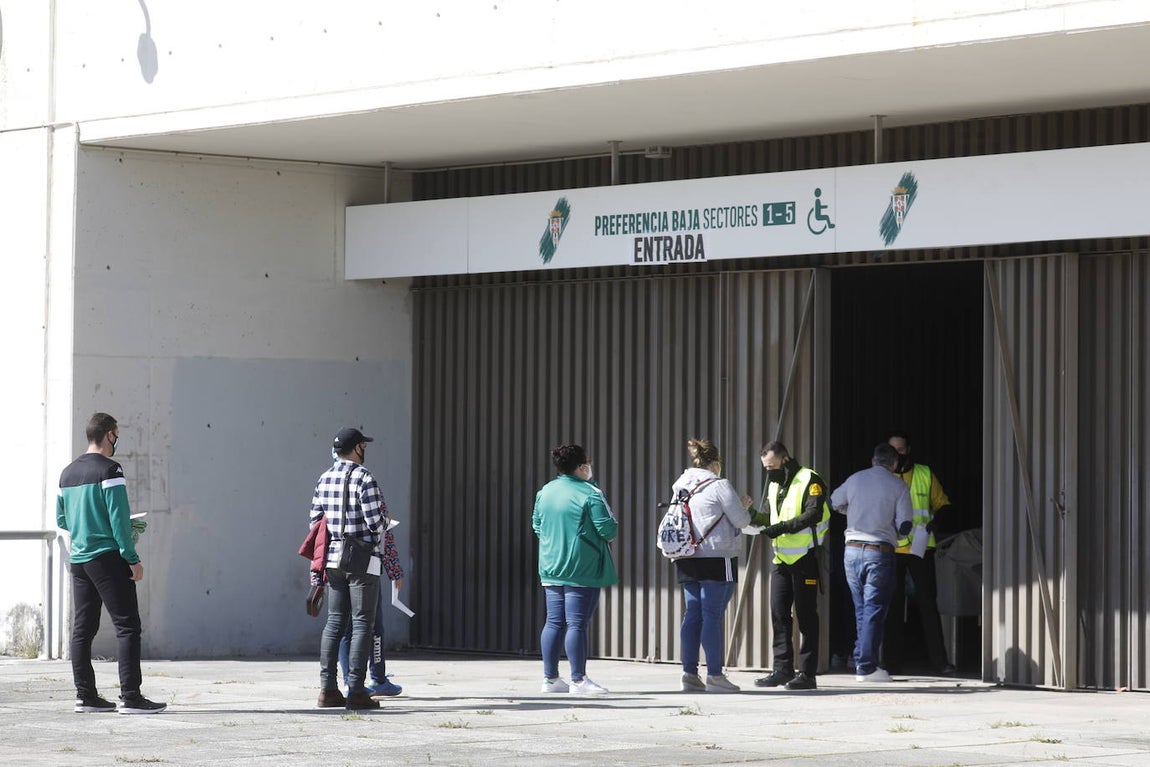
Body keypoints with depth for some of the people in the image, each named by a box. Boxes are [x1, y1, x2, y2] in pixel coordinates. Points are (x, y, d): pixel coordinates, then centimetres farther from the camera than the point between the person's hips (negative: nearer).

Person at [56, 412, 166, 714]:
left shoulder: (68, 473, 13)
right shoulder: (109, 470, -10)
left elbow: (62, 520, 19)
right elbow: (119, 518, -15)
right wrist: (132, 559, -12)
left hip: (78, 560, 8)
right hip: (107, 557, -8)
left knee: (82, 629, 10)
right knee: (127, 626, -8)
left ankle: (85, 695, 10)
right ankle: (130, 697, -14)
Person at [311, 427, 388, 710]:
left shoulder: (325, 479, 8)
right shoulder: (364, 479, -14)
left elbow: (315, 521, 10)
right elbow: (377, 523, -18)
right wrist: (384, 516, 5)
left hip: (334, 559, 7)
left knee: (335, 622, 11)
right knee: (362, 624, -4)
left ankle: (328, 688, 7)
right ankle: (356, 691, -7)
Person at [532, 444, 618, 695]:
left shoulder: (544, 492, 9)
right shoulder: (590, 494, -12)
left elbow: (536, 525, 17)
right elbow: (608, 529, -15)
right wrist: (613, 528, 7)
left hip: (551, 569, 7)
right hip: (582, 569, -7)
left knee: (554, 622, 10)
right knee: (577, 623, -6)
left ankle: (550, 678, 13)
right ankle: (579, 680, -5)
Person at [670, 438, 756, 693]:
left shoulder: (679, 488, 12)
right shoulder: (719, 486, -9)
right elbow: (741, 521, -7)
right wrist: (744, 506, 16)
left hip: (686, 561, 6)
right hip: (717, 558, -6)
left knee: (692, 614, 9)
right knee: (713, 615, -5)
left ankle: (689, 673, 7)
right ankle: (715, 675, -5)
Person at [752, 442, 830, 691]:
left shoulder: (810, 481, -10)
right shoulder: (772, 484, 16)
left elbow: (814, 514, -21)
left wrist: (783, 527, -27)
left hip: (804, 558, -8)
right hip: (781, 558, 8)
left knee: (806, 615, -3)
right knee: (779, 614, 5)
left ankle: (807, 673, -1)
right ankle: (782, 669, 11)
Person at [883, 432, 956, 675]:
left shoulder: (925, 474, 7)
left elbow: (941, 504, 12)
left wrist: (936, 520, -9)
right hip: (891, 549, 1)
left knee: (927, 603, -2)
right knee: (892, 605, 3)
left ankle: (939, 661, -3)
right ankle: (892, 662, 7)